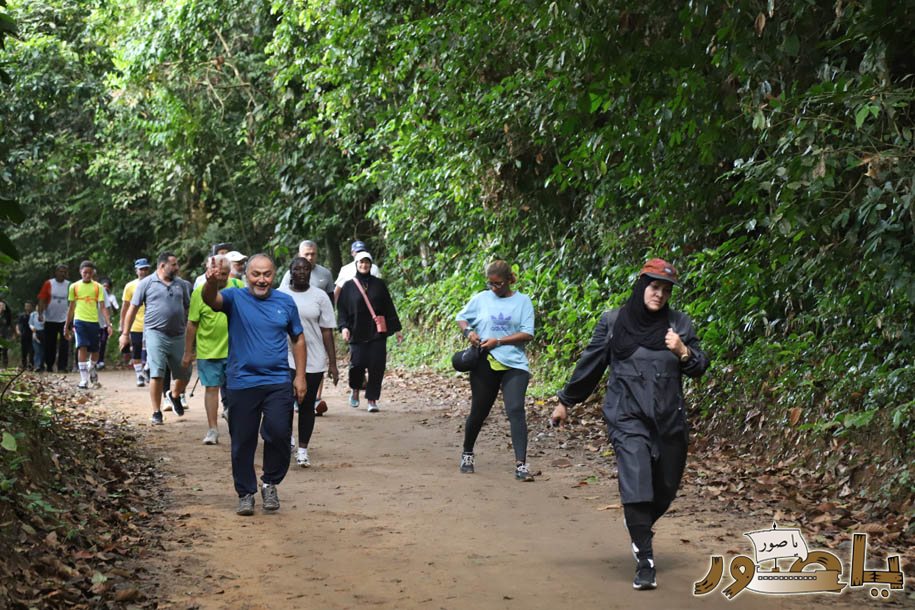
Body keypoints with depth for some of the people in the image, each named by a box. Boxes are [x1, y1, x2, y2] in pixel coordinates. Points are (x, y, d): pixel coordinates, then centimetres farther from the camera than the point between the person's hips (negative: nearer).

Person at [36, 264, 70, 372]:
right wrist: (40, 313, -15)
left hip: (64, 319, 0)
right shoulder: (48, 284, -2)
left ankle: (62, 367, -6)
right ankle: (49, 366, 21)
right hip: (50, 319, 0)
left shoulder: (69, 285, 2)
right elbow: (42, 300, -4)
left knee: (64, 344, -8)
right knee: (50, 344, 8)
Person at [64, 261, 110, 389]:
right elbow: (71, 307, 13)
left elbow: (102, 307, 1)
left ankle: (91, 371, 36)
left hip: (94, 321, 1)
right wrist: (67, 326, 12)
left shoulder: (98, 287, 4)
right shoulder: (74, 287, 6)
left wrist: (108, 322, -12)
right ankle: (84, 380, -12)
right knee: (82, 348, -12)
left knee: (94, 350, 6)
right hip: (80, 321, -1)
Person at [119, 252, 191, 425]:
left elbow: (187, 308, 18)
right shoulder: (146, 283, -1)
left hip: (178, 335, 4)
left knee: (184, 374, 9)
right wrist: (125, 334, -1)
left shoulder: (181, 284, 11)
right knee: (157, 373, -9)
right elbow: (132, 308, 1)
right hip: (156, 334, -4)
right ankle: (156, 413, 0)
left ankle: (174, 396, 41)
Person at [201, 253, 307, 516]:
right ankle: (245, 493, 20)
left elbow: (298, 339, 14)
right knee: (242, 442, 5)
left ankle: (270, 482, 12)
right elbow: (211, 299, -22)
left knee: (278, 433, -11)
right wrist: (211, 282, -46)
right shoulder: (235, 298, -1)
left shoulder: (285, 302, 7)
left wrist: (300, 376, 8)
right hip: (241, 384, -1)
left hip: (278, 383, 1)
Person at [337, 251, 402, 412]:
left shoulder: (379, 284, 10)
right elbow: (342, 309, 5)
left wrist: (396, 329, 10)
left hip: (377, 332, 1)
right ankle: (355, 389, 18)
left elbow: (389, 307, 12)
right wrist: (344, 327, -11)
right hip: (357, 333, -1)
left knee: (376, 366, -6)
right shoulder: (349, 286, 7)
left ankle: (372, 399, 4)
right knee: (357, 364, -11)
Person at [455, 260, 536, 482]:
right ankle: (467, 454, 36)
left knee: (516, 410, -15)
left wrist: (498, 341, -14)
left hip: (514, 365, -2)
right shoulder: (481, 299, 5)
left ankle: (521, 464, -17)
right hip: (485, 364, 2)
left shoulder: (522, 301, 0)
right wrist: (468, 331, -7)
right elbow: (461, 317, 16)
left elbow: (527, 334, -5)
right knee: (479, 412, 12)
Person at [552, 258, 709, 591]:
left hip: (669, 419, 3)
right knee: (637, 485, -16)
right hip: (628, 417, -3)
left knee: (665, 488, 12)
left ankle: (639, 530, 42)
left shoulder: (679, 324, 4)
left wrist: (683, 351, -18)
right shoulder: (613, 321, 0)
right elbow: (590, 363, 9)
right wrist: (565, 401, 15)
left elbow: (700, 367, 4)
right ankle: (644, 562, -9)